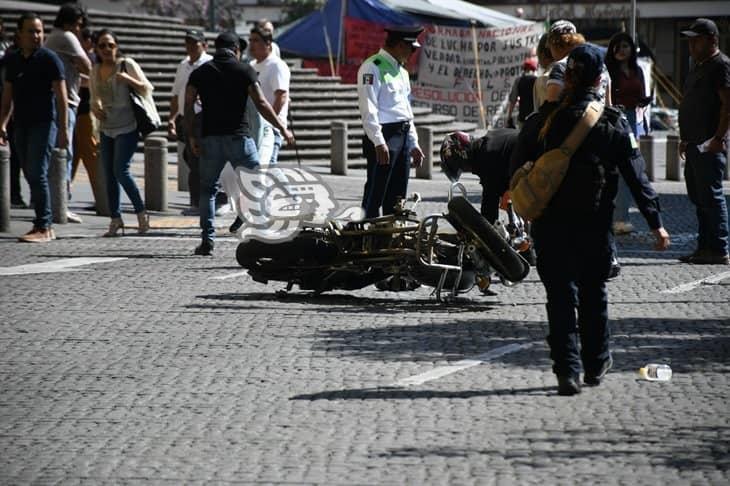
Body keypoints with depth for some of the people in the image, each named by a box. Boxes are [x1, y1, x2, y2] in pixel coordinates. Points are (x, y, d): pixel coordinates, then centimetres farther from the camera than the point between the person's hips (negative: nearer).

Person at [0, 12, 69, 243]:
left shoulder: (49, 59, -6)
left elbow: (61, 96, -9)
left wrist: (63, 129, -15)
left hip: (44, 124, -6)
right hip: (21, 126, 7)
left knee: (37, 174, -13)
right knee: (32, 176, 8)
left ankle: (44, 228, -12)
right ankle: (43, 226, 14)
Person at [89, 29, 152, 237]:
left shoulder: (127, 64, -6)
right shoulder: (96, 71, 9)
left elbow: (147, 89, -6)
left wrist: (129, 79, -23)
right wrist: (95, 108, -3)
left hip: (127, 127, -6)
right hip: (106, 128, 6)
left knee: (121, 170, -14)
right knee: (109, 175, 4)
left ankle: (141, 212, 0)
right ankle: (115, 219, 11)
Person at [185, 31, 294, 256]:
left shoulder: (200, 72, 8)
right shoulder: (244, 70, 0)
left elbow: (188, 105, 0)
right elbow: (261, 104, -7)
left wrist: (191, 136, 5)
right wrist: (282, 128, -1)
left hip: (210, 138, 2)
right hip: (238, 137, -2)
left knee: (207, 189, 13)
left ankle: (207, 241, 4)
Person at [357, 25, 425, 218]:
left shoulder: (401, 71, 21)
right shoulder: (372, 68, -9)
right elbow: (368, 109, -16)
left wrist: (413, 144, 20)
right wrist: (379, 142, -22)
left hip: (403, 136, 9)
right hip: (384, 137, -9)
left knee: (397, 197, 10)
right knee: (375, 195, -8)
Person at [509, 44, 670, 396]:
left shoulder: (544, 120, -4)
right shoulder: (613, 124, -4)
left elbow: (517, 167, 1)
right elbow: (636, 177, -3)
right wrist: (655, 222, 1)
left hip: (550, 223, 0)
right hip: (594, 222, 0)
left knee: (560, 294, 2)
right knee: (593, 292, 16)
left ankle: (566, 370, -7)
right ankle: (595, 364, 27)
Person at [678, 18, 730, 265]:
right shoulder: (699, 67, 20)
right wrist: (685, 138, 22)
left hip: (710, 145, -10)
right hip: (695, 144, 10)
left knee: (710, 196, -9)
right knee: (698, 197, 12)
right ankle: (705, 247, 18)